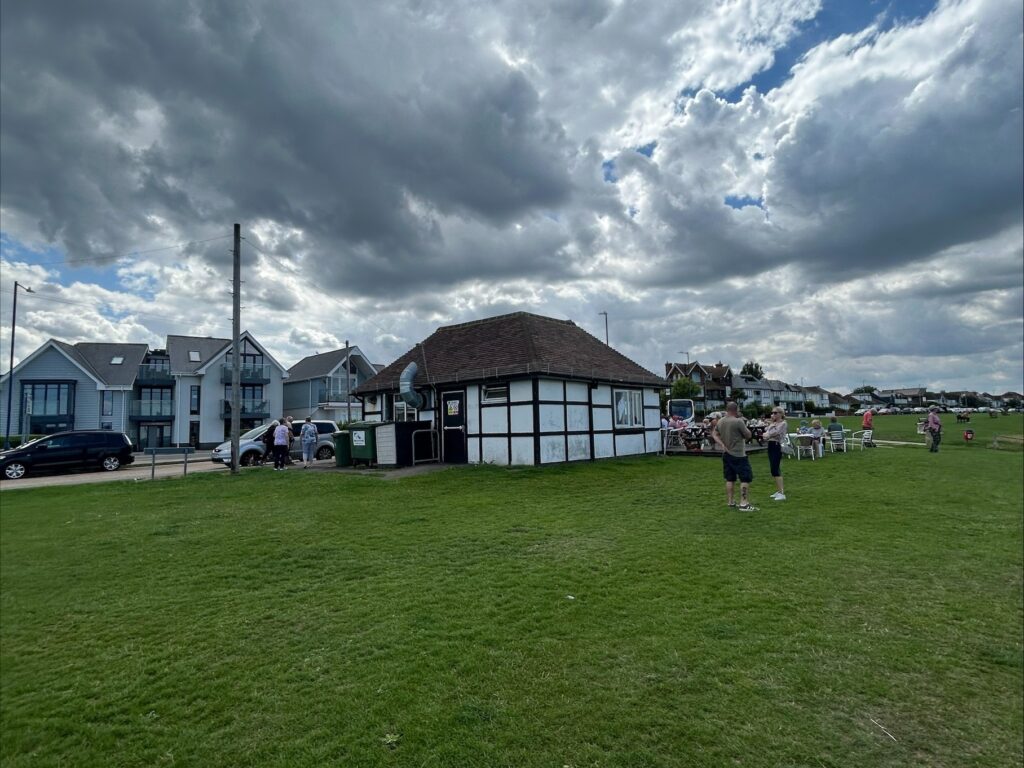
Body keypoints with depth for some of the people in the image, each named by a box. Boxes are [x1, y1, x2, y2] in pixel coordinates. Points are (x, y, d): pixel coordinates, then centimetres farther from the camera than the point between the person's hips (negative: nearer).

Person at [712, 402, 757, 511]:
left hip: (726, 454, 8)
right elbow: (748, 435, -9)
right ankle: (744, 504, -6)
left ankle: (730, 502, 20)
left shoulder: (720, 421, 6)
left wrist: (722, 444, 2)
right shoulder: (738, 421, -17)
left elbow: (714, 434, 12)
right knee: (746, 478, -2)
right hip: (738, 455, -8)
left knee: (730, 479, 15)